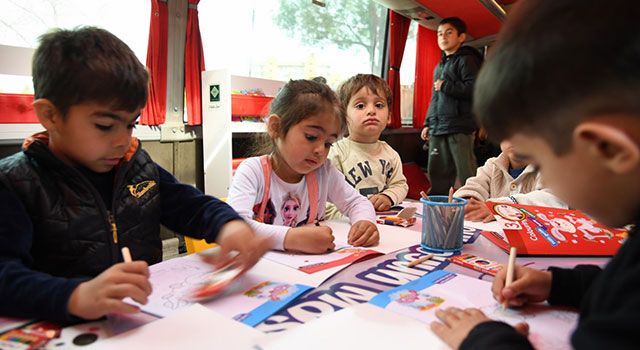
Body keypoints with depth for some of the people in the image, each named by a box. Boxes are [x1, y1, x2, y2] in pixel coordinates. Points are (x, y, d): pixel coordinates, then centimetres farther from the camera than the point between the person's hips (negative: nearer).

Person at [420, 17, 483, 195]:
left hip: (459, 127, -8)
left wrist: (446, 86, -12)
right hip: (438, 128, 9)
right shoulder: (439, 66, 25)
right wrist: (428, 124, 23)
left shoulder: (466, 60, -1)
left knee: (466, 174, -8)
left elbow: (474, 88, -17)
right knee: (436, 172, 12)